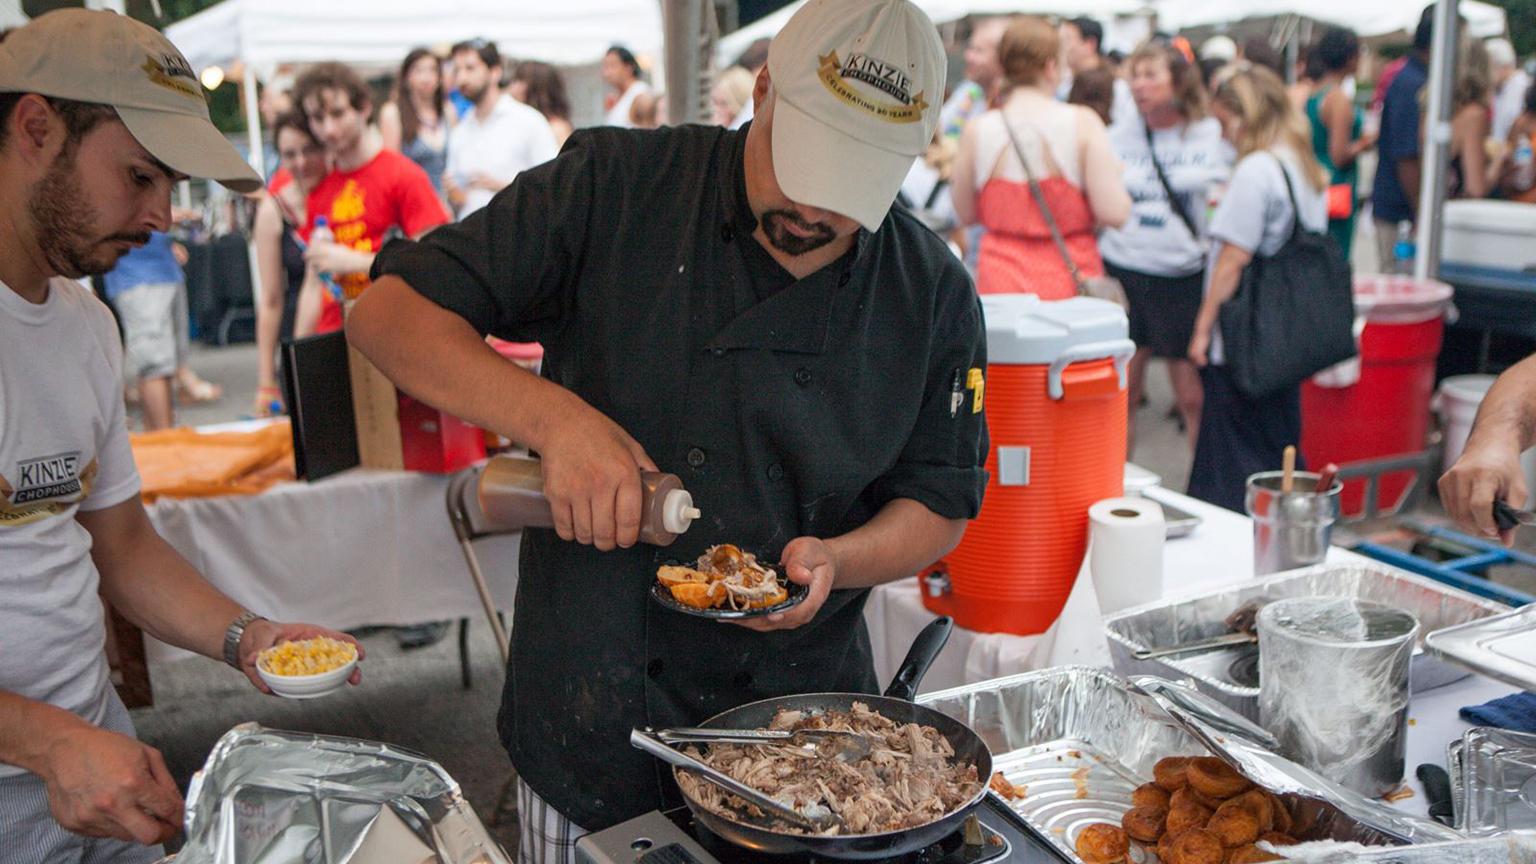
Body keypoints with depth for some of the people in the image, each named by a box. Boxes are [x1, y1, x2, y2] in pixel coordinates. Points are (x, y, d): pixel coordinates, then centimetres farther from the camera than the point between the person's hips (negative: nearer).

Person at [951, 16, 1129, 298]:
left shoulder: (977, 130, -4)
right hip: (1071, 281, -1)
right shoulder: (1082, 123, -9)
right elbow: (1114, 212, -12)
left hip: (1000, 281, 2)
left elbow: (965, 213, 7)